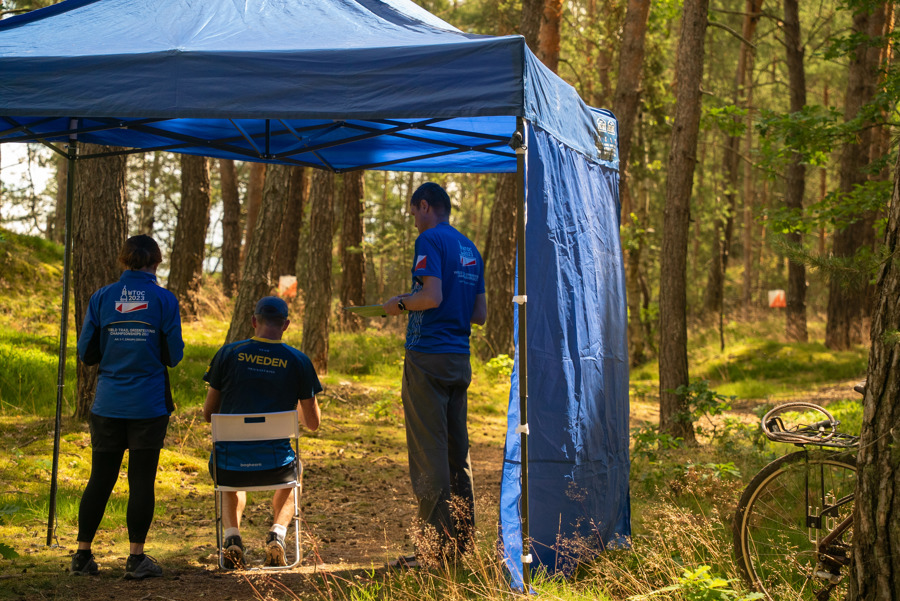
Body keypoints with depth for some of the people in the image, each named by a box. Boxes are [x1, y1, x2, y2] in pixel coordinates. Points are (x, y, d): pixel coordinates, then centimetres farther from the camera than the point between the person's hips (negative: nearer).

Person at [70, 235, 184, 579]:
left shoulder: (102, 297, 0)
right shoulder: (164, 299, -5)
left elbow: (86, 353, 2)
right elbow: (174, 355, -4)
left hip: (108, 404, 2)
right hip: (149, 405, -2)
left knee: (100, 478, 11)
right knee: (142, 479, 4)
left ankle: (82, 555, 15)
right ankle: (136, 559, 6)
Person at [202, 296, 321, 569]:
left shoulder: (228, 353, -3)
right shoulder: (298, 361, -3)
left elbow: (208, 413, 5)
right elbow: (313, 422, 4)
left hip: (229, 464, 1)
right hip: (273, 464, -1)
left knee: (231, 484, 39)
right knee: (291, 477, 37)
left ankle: (232, 536, 12)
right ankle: (277, 533, 11)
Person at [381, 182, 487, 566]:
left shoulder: (430, 239, -7)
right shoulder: (470, 249, 18)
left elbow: (432, 296, -20)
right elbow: (480, 315, 17)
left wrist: (400, 303, -3)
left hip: (428, 356, -8)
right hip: (460, 359, 8)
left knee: (429, 453, -5)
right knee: (457, 453, 12)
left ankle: (435, 549, -4)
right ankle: (461, 543, 15)